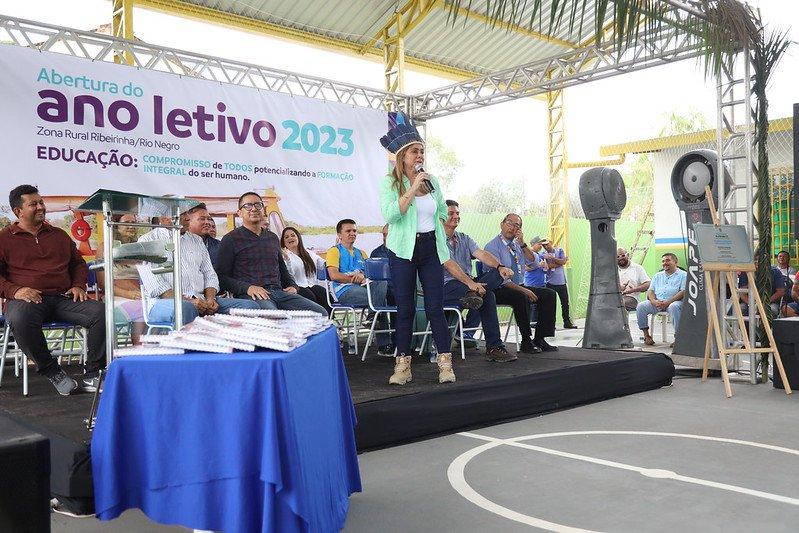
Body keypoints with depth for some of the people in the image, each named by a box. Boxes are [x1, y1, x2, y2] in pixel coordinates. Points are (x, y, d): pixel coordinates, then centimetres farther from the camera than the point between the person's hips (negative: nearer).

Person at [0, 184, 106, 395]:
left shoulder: (59, 235, 25)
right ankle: (52, 371, -22)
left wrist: (79, 285, 10)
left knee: (100, 312, -26)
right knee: (20, 320, -41)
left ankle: (91, 374, -18)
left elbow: (78, 263, 31)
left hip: (62, 298, 3)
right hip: (26, 299, -3)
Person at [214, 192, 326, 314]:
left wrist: (292, 286, 13)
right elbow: (221, 276, 1)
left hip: (279, 291, 6)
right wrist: (247, 288, -15)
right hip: (250, 295, -6)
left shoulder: (273, 238, 25)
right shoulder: (231, 239, 7)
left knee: (320, 312, -16)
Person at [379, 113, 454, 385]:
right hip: (404, 250, -3)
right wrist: (413, 189, -19)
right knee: (405, 309, 3)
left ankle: (445, 364, 4)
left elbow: (443, 212, 23)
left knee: (435, 307, 0)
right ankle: (403, 365, 10)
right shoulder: (390, 182, -3)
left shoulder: (432, 181, 10)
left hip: (431, 249, 3)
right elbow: (390, 214, -19)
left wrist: (443, 238, 17)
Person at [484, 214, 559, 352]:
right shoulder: (493, 246, -10)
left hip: (519, 286, 8)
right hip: (499, 290, -8)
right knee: (521, 297, -36)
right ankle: (526, 342, -24)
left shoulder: (517, 245, 14)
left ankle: (539, 338, -9)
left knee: (549, 294, -7)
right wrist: (523, 290, -24)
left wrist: (522, 244, -10)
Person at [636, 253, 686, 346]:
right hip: (656, 302, 5)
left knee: (673, 307, -39)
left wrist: (668, 302, -17)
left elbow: (683, 292, -4)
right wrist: (654, 301, -8)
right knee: (640, 306, -21)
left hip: (674, 301, -4)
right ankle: (646, 335, -13)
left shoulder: (683, 275, 10)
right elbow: (650, 291, 17)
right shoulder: (657, 276, 26)